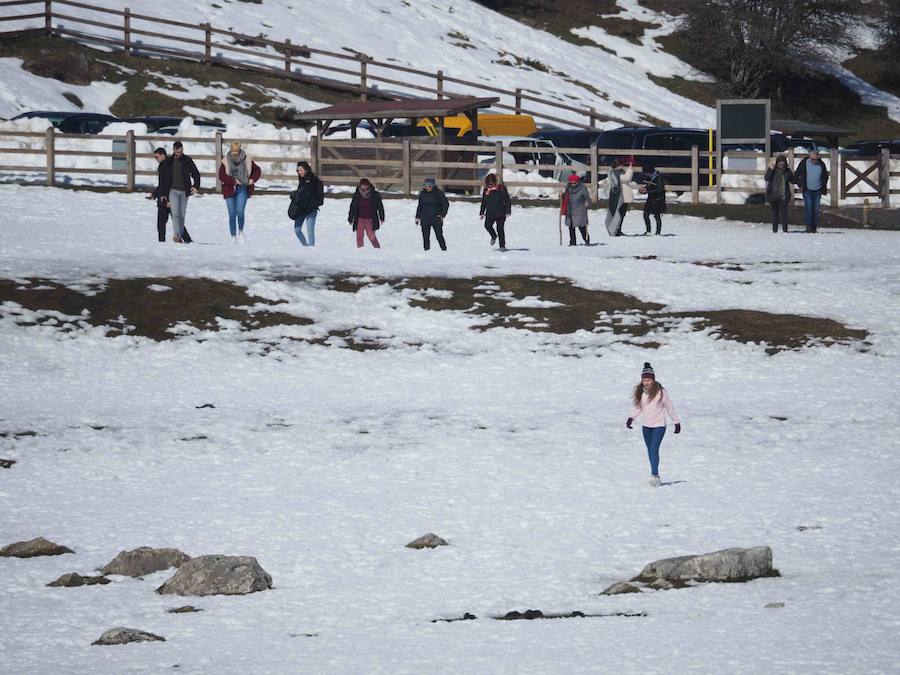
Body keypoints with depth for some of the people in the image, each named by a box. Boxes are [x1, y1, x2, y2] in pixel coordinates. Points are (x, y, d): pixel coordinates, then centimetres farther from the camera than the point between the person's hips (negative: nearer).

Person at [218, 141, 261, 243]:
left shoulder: (247, 161, 1)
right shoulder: (225, 161, -3)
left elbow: (257, 171, 13)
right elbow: (221, 176, -10)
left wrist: (252, 179, -4)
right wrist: (234, 181, -19)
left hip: (242, 190, 0)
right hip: (230, 189, 0)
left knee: (240, 212, -14)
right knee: (232, 215, 1)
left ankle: (240, 232, 11)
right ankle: (233, 237, 12)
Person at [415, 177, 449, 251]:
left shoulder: (439, 193, -4)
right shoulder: (422, 194, 7)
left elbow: (446, 204, 1)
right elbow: (420, 206, 18)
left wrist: (443, 215, -6)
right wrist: (417, 217, 15)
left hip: (436, 219, -4)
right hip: (425, 219, 4)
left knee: (439, 236, -7)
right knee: (425, 237, 2)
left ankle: (444, 250, 1)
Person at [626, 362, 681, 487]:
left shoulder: (661, 392, -13)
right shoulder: (640, 392, 0)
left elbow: (670, 407, -5)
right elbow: (637, 407, 6)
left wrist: (677, 422, 1)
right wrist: (631, 418, -13)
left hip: (659, 425, -6)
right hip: (646, 426, 6)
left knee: (654, 449, -19)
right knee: (650, 450, 12)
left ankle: (654, 474, -23)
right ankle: (655, 475, 23)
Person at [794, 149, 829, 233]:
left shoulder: (821, 165, 2)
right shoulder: (804, 163, -5)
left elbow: (825, 176, 17)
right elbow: (796, 175, 5)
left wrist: (823, 187, 8)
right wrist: (800, 185, -2)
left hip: (817, 191, 3)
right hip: (807, 190, -3)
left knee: (816, 210, 4)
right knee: (808, 208, -13)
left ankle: (814, 227, 11)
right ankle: (809, 226, -12)